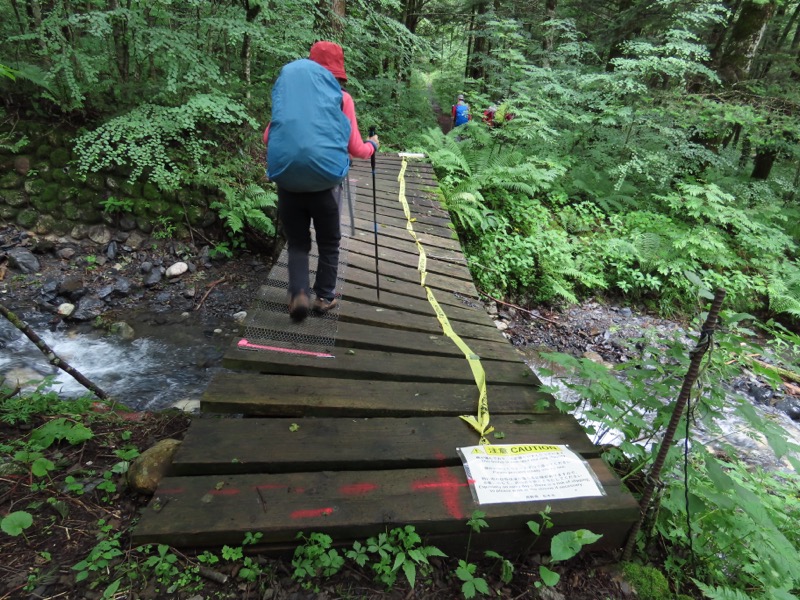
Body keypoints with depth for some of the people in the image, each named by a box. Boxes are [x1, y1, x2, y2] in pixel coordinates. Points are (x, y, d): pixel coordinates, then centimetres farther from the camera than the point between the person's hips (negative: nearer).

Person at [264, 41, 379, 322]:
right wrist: (373, 145, 18)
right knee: (328, 243, 16)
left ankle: (298, 294, -2)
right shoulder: (342, 98, -3)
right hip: (325, 183, -1)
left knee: (297, 243, 14)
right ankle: (324, 297, 24)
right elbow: (355, 149, -3)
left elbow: (268, 138, 3)